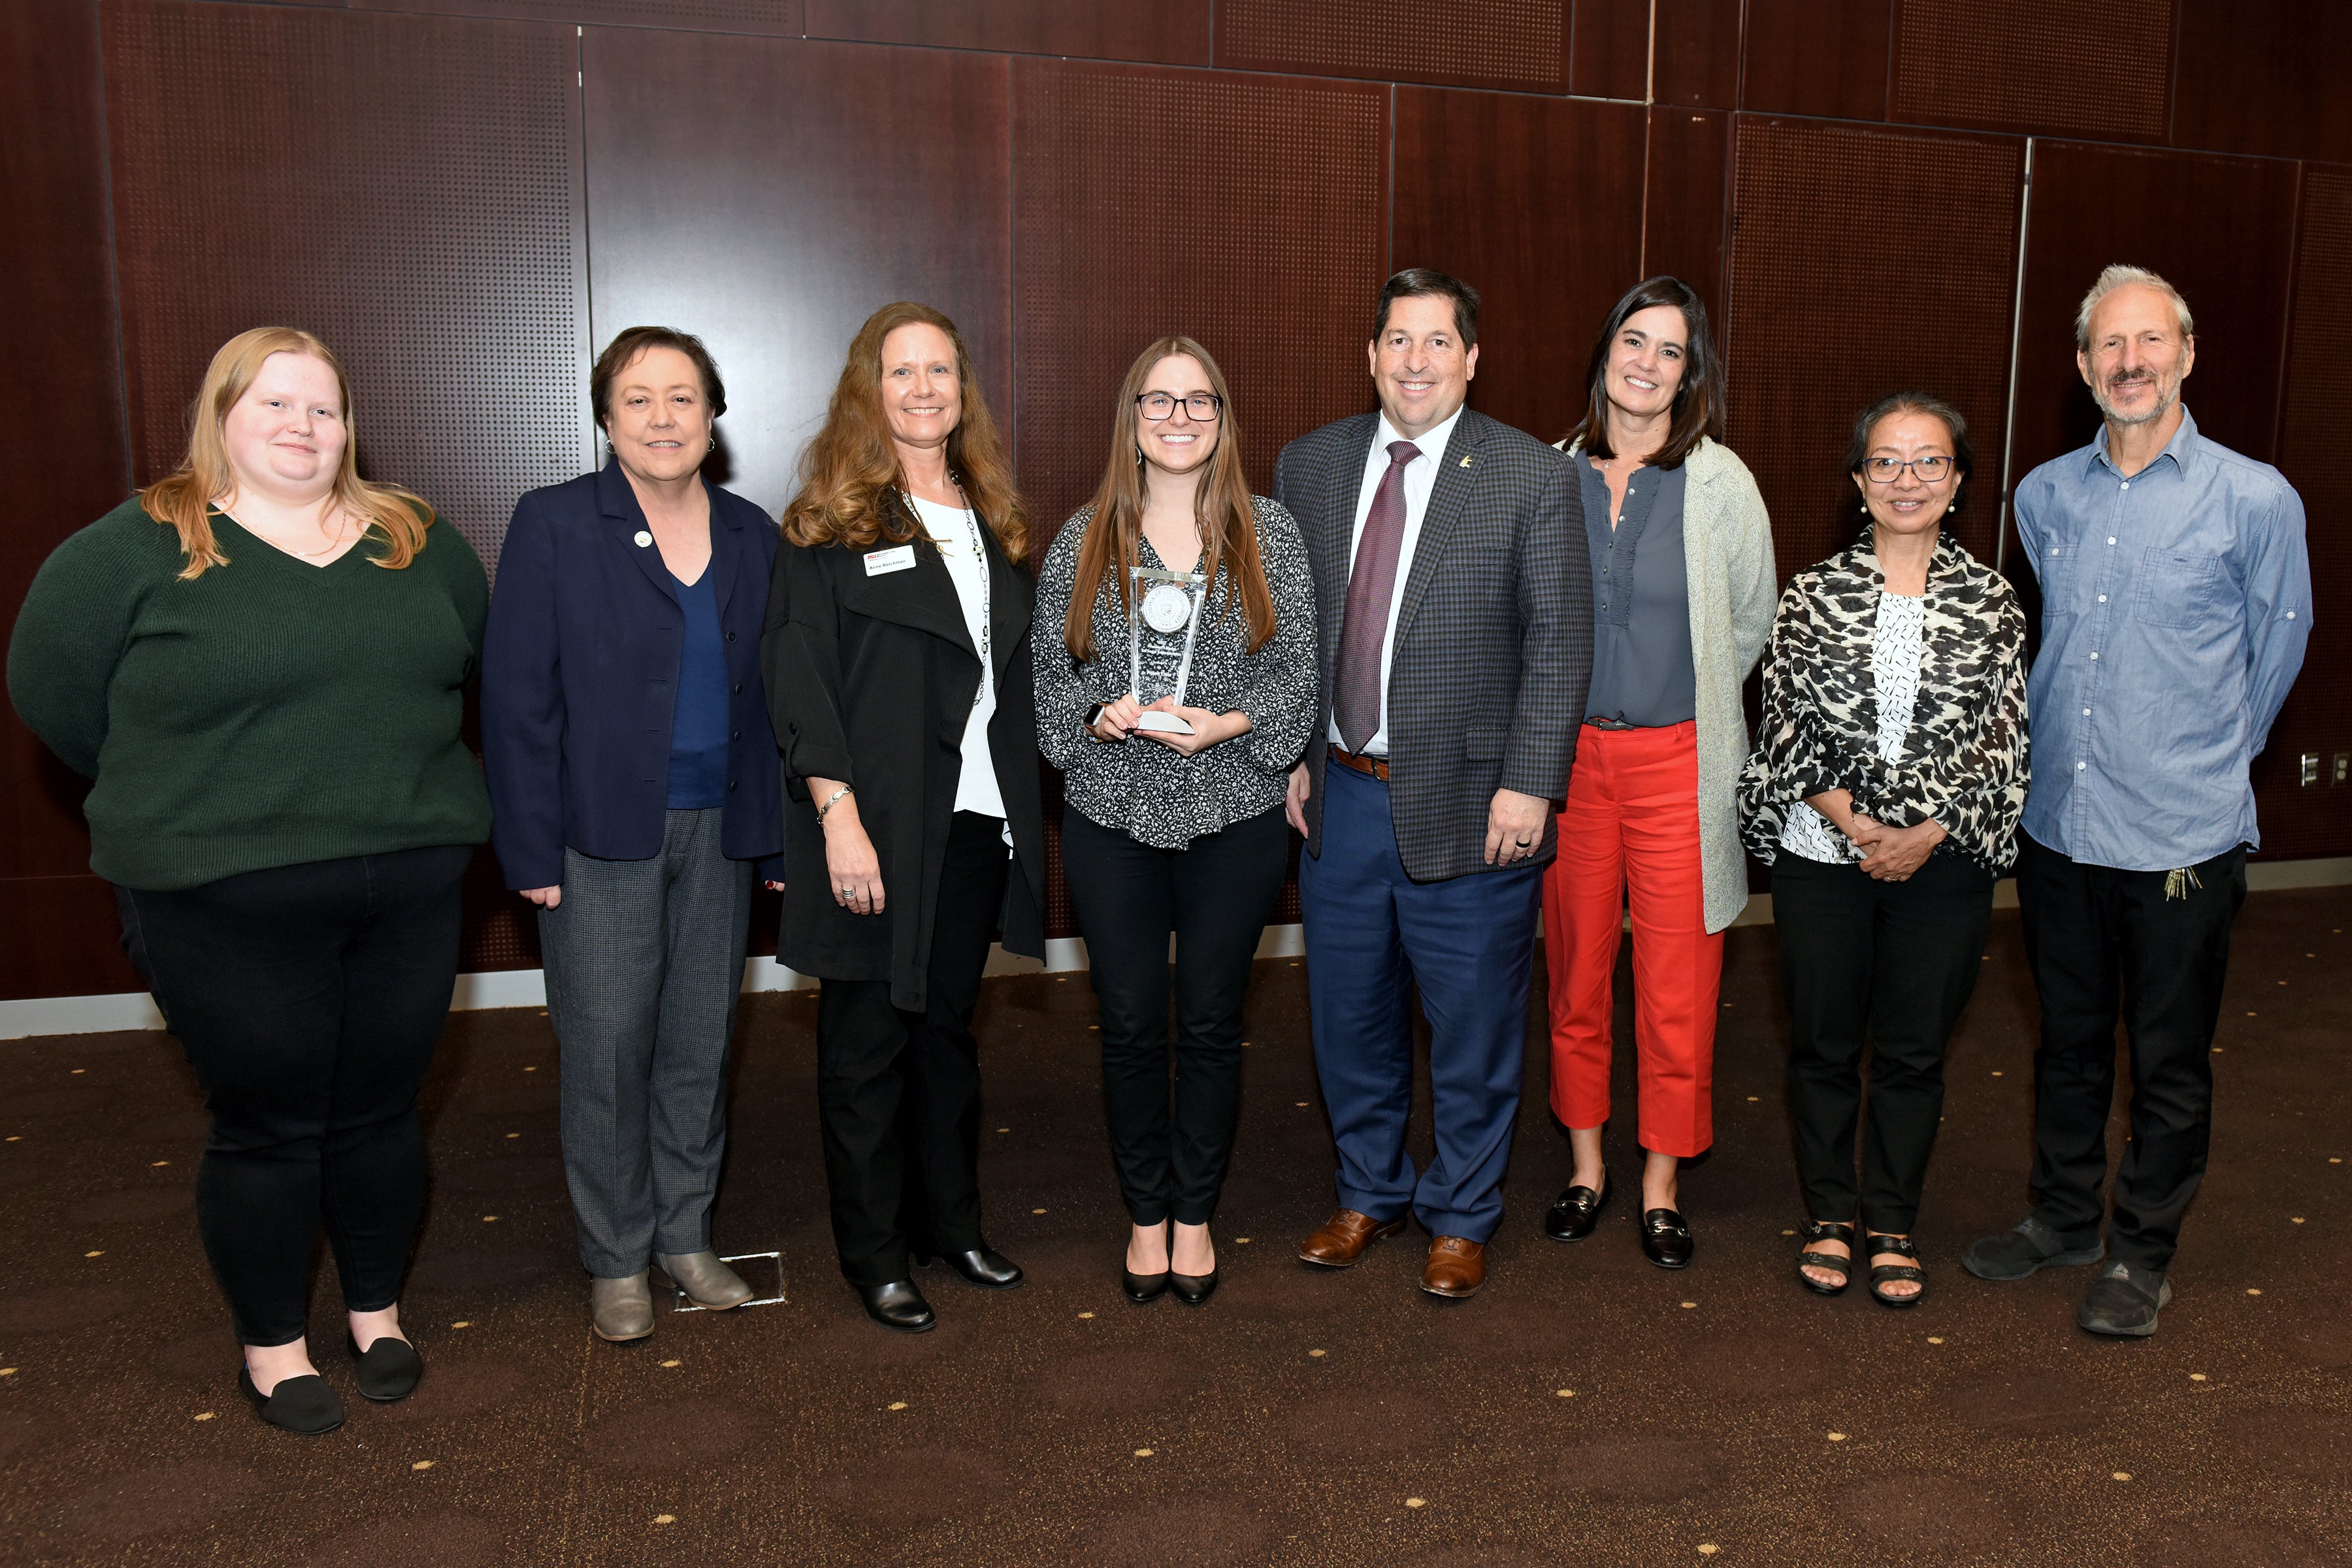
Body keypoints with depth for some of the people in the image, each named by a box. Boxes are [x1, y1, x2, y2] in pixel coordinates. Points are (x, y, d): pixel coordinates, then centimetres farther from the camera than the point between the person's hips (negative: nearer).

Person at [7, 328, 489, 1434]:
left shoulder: (419, 543, 6)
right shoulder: (138, 549, -4)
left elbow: (482, 665, 16)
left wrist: (386, 785, 11)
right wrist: (180, 800, 3)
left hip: (410, 889, 3)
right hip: (229, 910, -3)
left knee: (382, 1111, 14)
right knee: (266, 1126, 8)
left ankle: (377, 1310, 35)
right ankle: (271, 1344, 28)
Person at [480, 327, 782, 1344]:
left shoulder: (751, 536, 7)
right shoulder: (553, 525, -4)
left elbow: (768, 694, 9)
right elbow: (517, 697, -7)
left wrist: (778, 834, 5)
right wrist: (530, 850, -11)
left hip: (718, 833, 4)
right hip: (602, 833, -3)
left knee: (701, 1041, 12)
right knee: (608, 1050, 3)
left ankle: (685, 1234, 28)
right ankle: (617, 1259, 21)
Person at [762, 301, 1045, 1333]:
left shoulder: (988, 519, 13)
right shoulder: (831, 522, -5)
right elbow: (799, 678, -11)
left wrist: (1021, 810, 9)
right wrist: (836, 812, -19)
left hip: (975, 822, 5)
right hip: (878, 827, -5)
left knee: (949, 1026, 16)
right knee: (868, 1039, 5)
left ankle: (951, 1221, 31)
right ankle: (874, 1252, 19)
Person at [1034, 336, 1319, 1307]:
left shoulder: (1269, 534, 2)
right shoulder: (1083, 539, 3)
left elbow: (1298, 671, 1)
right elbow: (1050, 671, 5)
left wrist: (1228, 723, -16)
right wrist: (1099, 715, -14)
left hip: (1235, 818, 0)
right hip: (1111, 817, 1)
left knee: (1210, 1022, 9)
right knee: (1130, 1024, 8)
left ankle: (1195, 1214, 28)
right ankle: (1146, 1214, 27)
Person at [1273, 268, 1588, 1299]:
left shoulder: (1532, 477, -6)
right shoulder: (1308, 466, 5)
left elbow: (1561, 644, -8)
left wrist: (1528, 783, -14)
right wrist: (1290, 753, 3)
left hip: (1468, 805, -3)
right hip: (1338, 796, 4)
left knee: (1473, 1023, 10)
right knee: (1349, 1013, 17)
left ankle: (1461, 1217, 31)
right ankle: (1369, 1194, 38)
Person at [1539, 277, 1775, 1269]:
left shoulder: (1719, 481, -3)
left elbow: (1754, 622, 7)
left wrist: (1688, 704, 11)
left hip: (1678, 759, -2)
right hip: (1569, 752, 2)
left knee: (1677, 983, 4)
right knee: (1576, 966, 11)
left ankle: (1662, 1185, 20)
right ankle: (1586, 1165, 28)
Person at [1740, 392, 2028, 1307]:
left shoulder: (1991, 602, 1)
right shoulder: (1814, 595, 0)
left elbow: (2002, 740, -1)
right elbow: (1786, 726, -3)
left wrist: (1925, 835, -12)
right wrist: (1855, 823, -13)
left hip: (1943, 862, 0)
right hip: (1823, 855, 0)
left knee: (1914, 1052, 10)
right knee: (1822, 1044, 10)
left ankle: (1892, 1227, 27)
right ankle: (1829, 1217, 28)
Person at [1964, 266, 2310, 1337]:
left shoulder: (2255, 500, -7)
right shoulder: (2044, 497, 5)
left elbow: (2277, 646, 6)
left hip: (2183, 836, -4)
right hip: (2058, 823, 4)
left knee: (2169, 1060, 9)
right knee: (2068, 1040, 18)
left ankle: (2144, 1254, 26)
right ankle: (2064, 1218, 35)